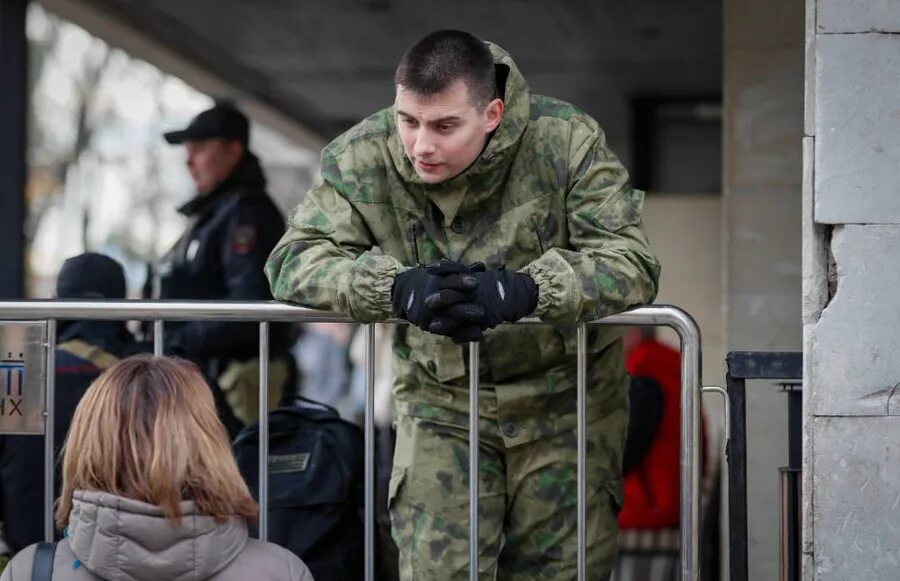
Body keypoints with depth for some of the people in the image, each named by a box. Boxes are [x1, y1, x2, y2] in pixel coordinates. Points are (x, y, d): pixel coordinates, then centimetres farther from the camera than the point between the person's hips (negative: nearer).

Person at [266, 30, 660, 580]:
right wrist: (397, 287, -35)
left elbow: (632, 262, -22)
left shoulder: (569, 142, -17)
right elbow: (294, 261, -16)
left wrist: (523, 289, -41)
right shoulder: (360, 158, -12)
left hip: (565, 397, -1)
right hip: (441, 405, 1)